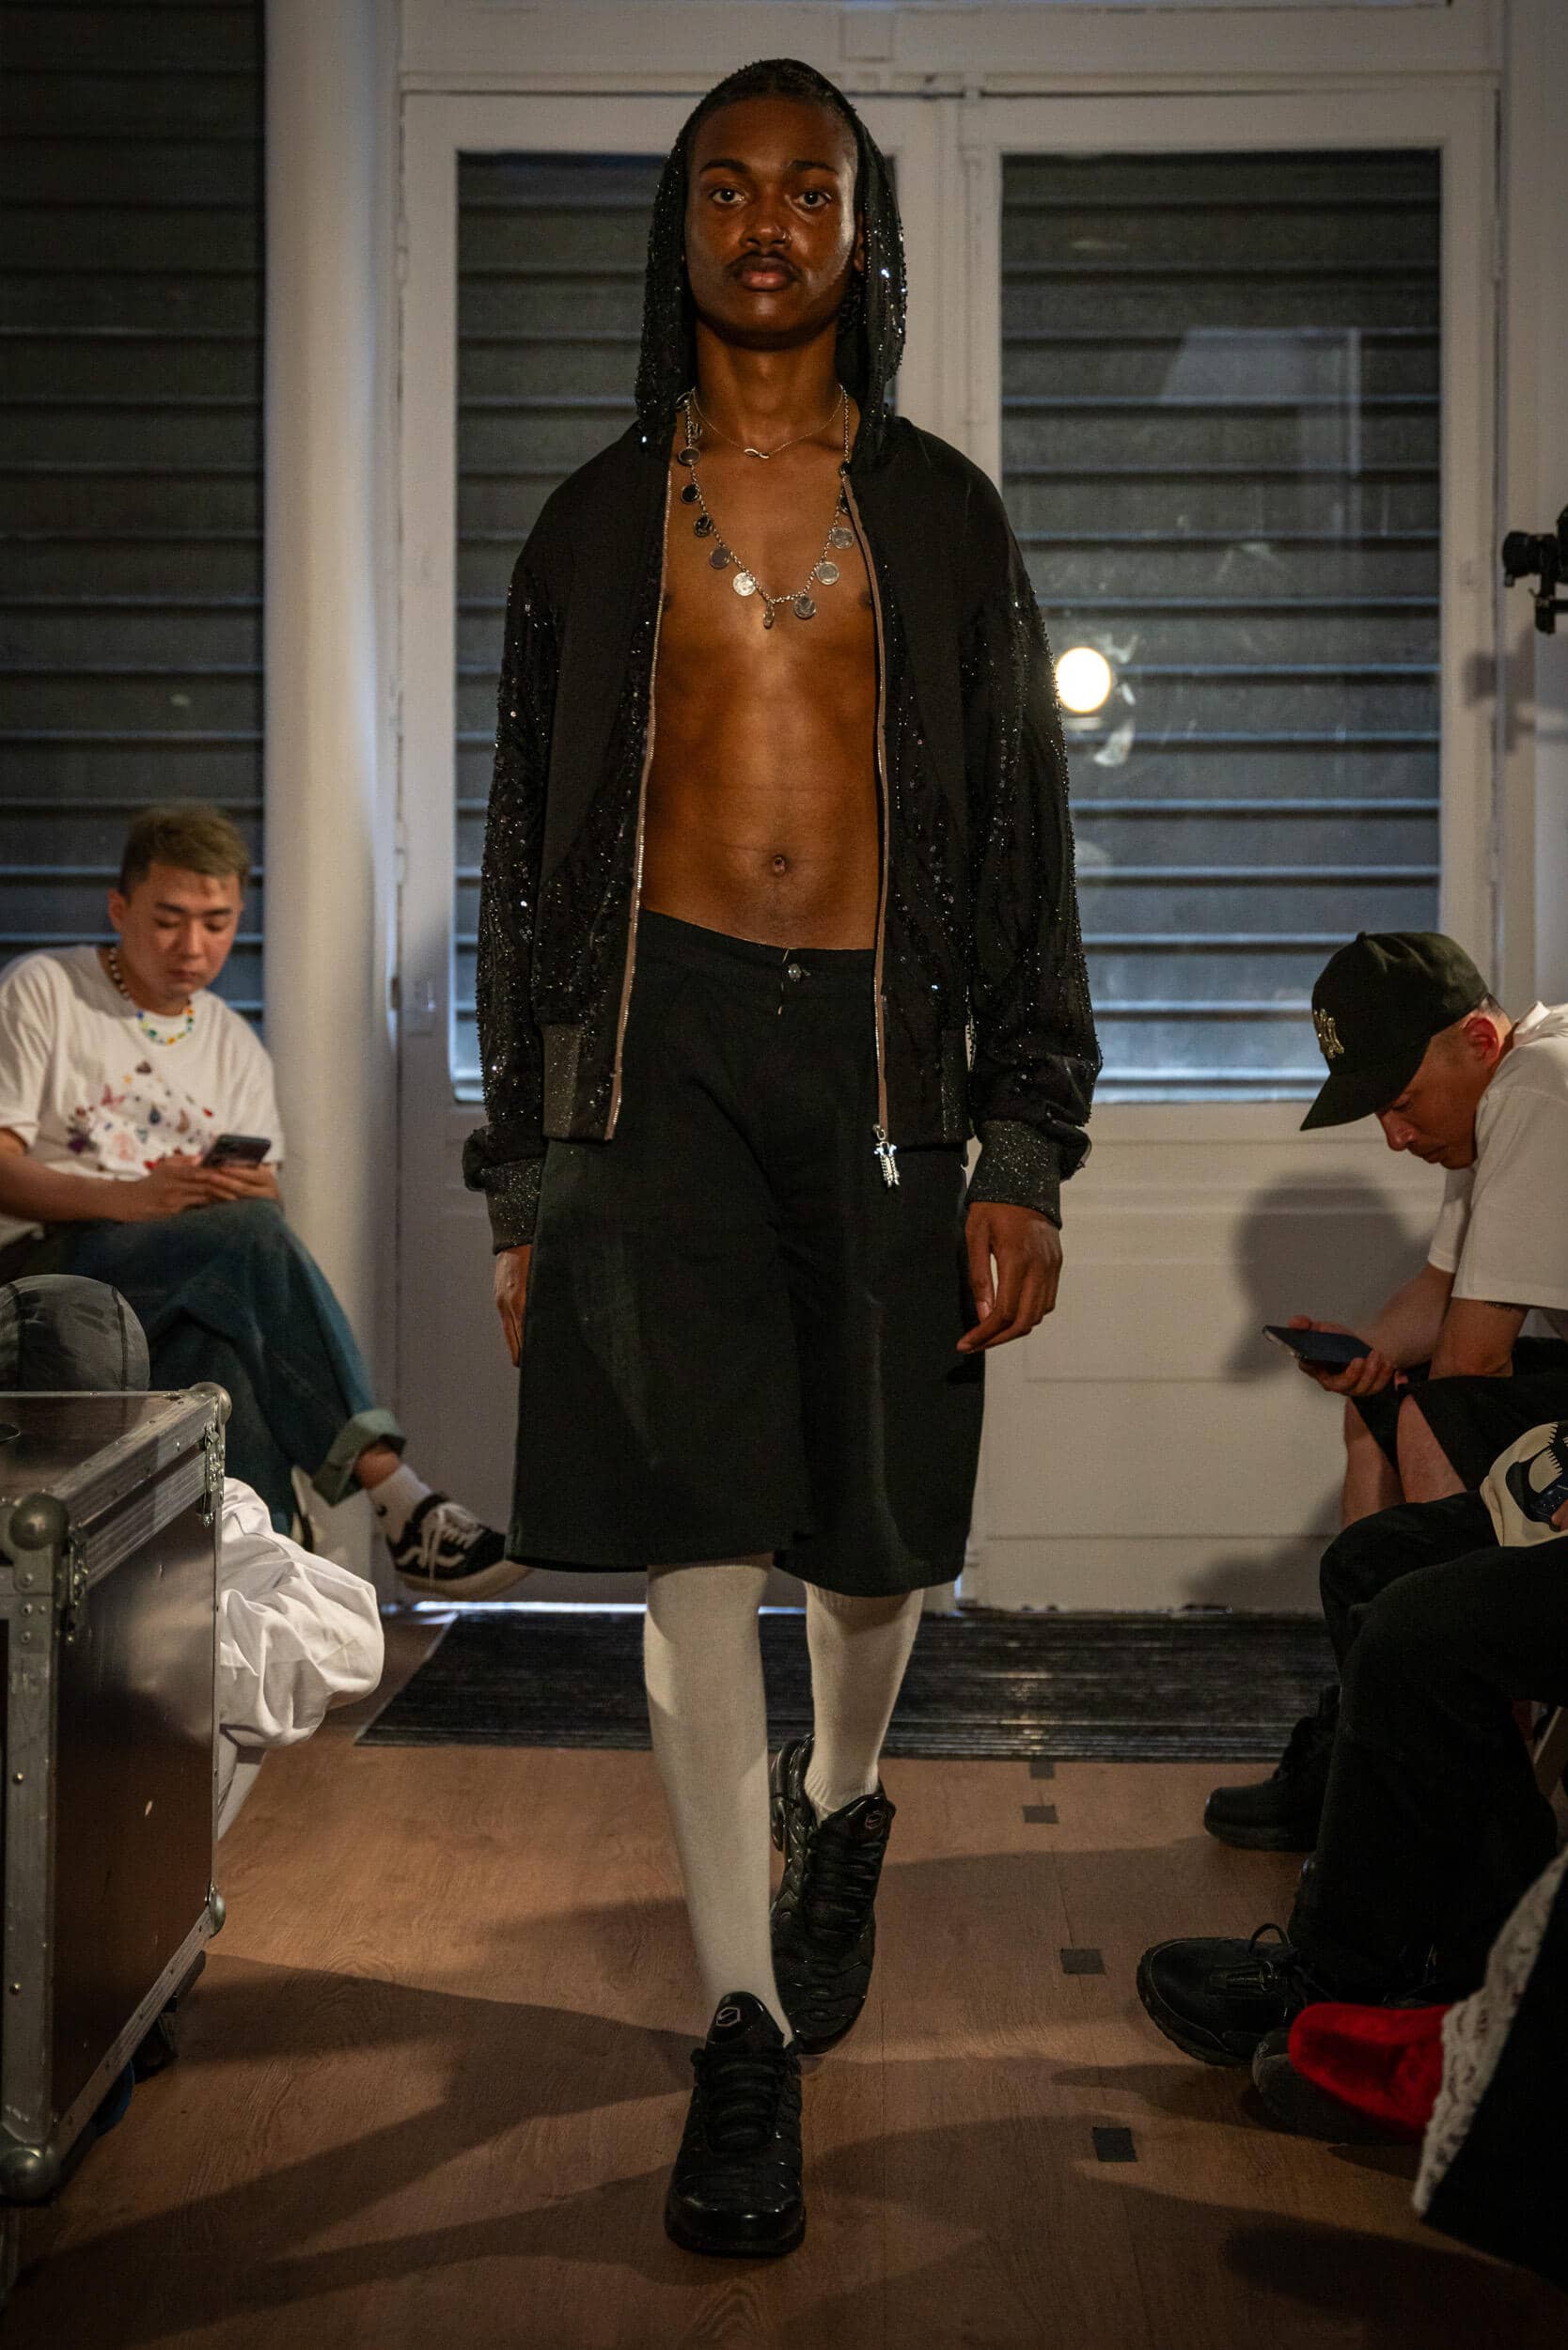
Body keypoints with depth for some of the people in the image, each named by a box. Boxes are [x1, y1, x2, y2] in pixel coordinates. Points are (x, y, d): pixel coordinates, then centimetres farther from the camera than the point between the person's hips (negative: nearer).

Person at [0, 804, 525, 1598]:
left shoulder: (234, 1047, 22)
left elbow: (265, 1195, 14)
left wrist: (258, 1195, -13)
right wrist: (126, 1199, -23)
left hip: (185, 1286, 5)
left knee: (222, 1346, -35)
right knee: (247, 1232, -33)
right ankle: (395, 1497, -40)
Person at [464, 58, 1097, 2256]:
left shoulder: (943, 515, 10)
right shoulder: (596, 521, 11)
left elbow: (1024, 841, 7)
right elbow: (526, 858, 12)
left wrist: (1026, 1159, -2)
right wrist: (522, 1186, 8)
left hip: (881, 1046, 0)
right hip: (658, 1044, 0)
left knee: (873, 1529, 8)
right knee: (698, 1531, -6)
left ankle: (840, 1805, 40)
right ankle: (748, 2023, 4)